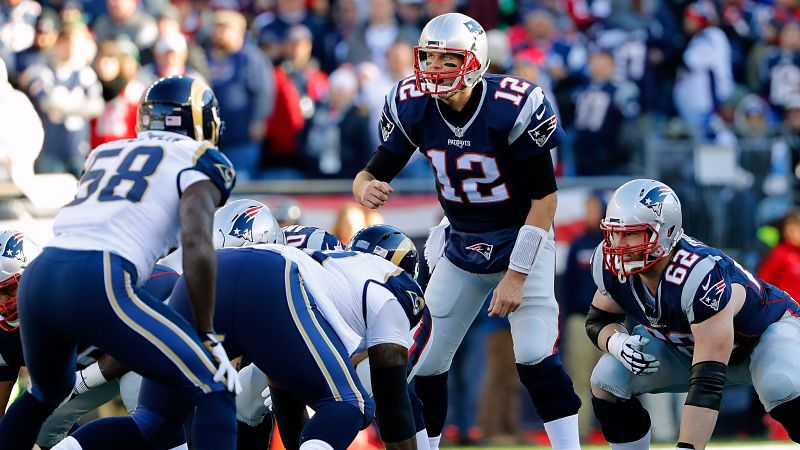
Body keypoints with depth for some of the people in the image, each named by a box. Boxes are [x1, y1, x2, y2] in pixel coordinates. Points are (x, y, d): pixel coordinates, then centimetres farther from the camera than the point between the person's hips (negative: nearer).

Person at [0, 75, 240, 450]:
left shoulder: (105, 154, 30)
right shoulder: (199, 159, 11)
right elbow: (196, 244, -5)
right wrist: (207, 336, -2)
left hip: (37, 279, 7)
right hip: (98, 286, -7)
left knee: (46, 393, 35)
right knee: (214, 391, -1)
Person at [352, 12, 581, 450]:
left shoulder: (511, 107, -25)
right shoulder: (411, 106, -12)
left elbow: (544, 197, -18)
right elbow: (374, 172, -4)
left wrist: (516, 275, -19)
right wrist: (366, 188, -31)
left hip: (522, 244, -5)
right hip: (461, 248, 5)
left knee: (535, 357, -20)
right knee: (426, 363, 4)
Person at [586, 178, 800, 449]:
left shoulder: (702, 276, -42)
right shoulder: (610, 264, -21)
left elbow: (707, 383, -45)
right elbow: (598, 320, -1)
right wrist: (617, 343, -26)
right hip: (683, 344, 6)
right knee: (607, 380, -15)